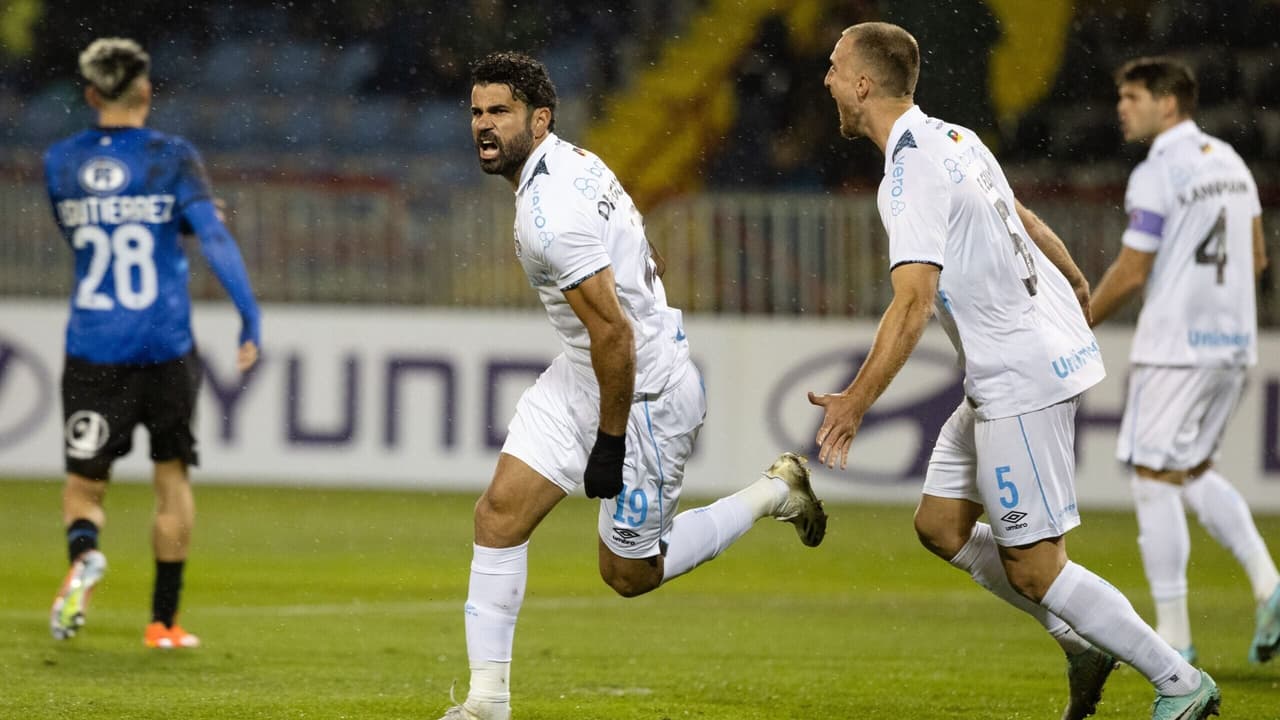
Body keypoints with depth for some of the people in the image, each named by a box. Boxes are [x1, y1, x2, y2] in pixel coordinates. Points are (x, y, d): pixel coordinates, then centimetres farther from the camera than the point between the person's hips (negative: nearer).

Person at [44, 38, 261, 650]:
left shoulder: (60, 163, 3)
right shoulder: (173, 158, -6)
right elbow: (213, 238, -15)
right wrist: (250, 319, -13)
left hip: (92, 348, 1)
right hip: (166, 347, -1)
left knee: (84, 484, 7)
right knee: (172, 475, 15)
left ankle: (83, 550, -28)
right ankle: (163, 620, 16)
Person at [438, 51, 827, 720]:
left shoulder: (551, 212, -27)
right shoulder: (572, 160, 3)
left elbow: (613, 332, -28)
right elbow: (647, 262, 16)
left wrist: (610, 441, -22)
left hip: (642, 391, -10)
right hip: (583, 372, 10)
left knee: (631, 573, 6)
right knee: (500, 512, -1)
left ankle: (774, 494, 23)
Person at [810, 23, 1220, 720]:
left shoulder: (911, 173, -19)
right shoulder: (954, 139, 9)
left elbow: (913, 301, -28)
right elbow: (1024, 220, 24)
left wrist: (856, 400, -30)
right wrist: (1074, 282, 42)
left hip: (1021, 382, -10)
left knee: (1032, 568, -5)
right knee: (940, 524, 14)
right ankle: (1083, 642, 18)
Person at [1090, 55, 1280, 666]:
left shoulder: (1156, 175, -14)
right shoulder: (1229, 161, 12)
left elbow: (1130, 275, -14)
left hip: (1176, 348, -8)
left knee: (1155, 478, -1)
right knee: (1193, 470, 19)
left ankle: (1173, 634, -2)